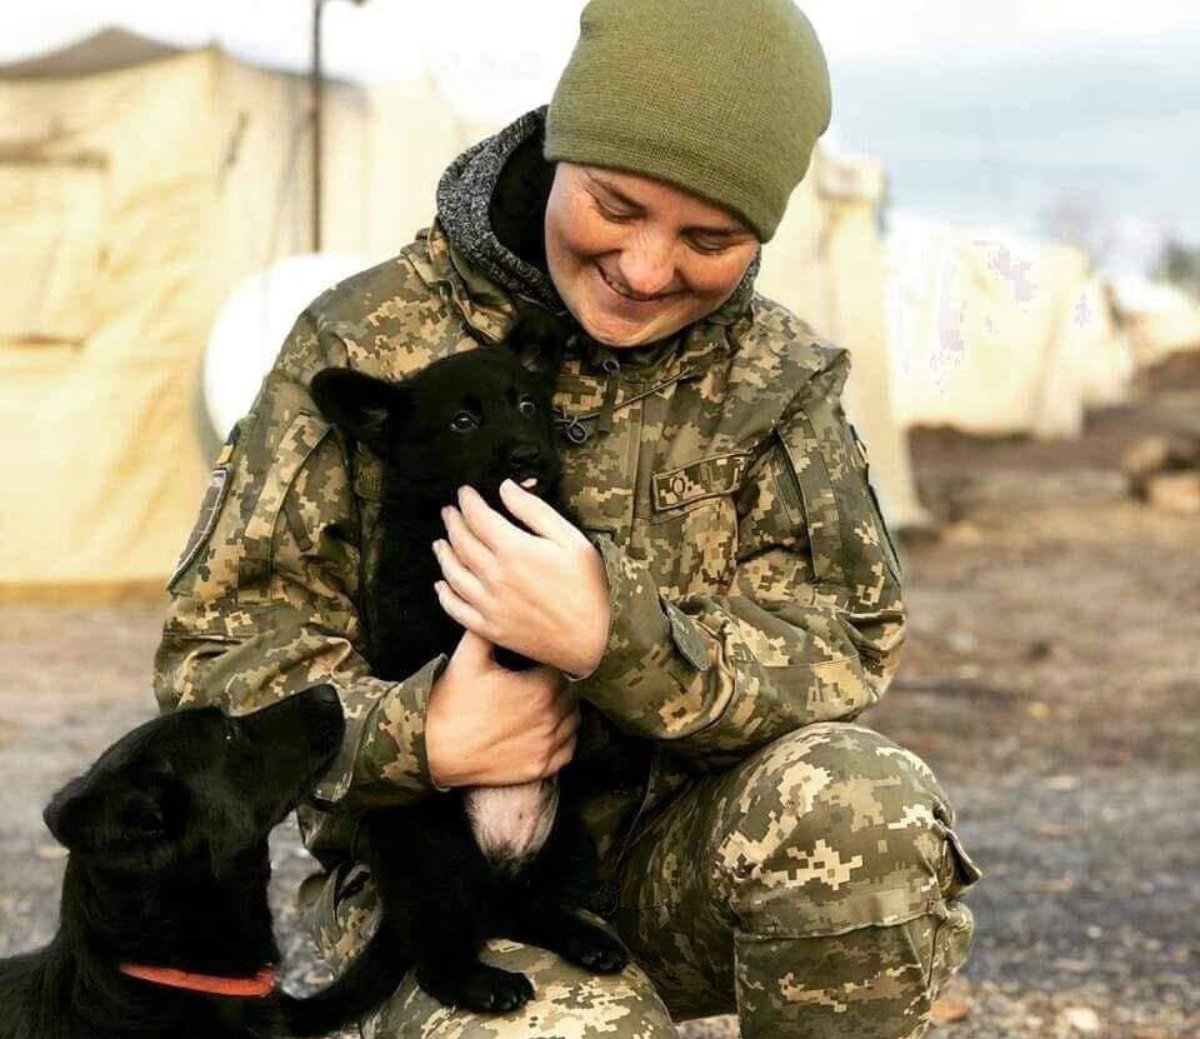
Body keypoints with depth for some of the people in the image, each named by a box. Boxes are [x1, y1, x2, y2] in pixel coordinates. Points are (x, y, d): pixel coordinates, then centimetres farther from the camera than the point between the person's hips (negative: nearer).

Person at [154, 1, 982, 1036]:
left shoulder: (776, 377, 0)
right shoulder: (369, 340, -5)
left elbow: (845, 660, -10)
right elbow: (220, 649, -4)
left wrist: (612, 639, -29)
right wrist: (419, 738, -24)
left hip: (672, 866, 2)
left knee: (860, 803, -29)